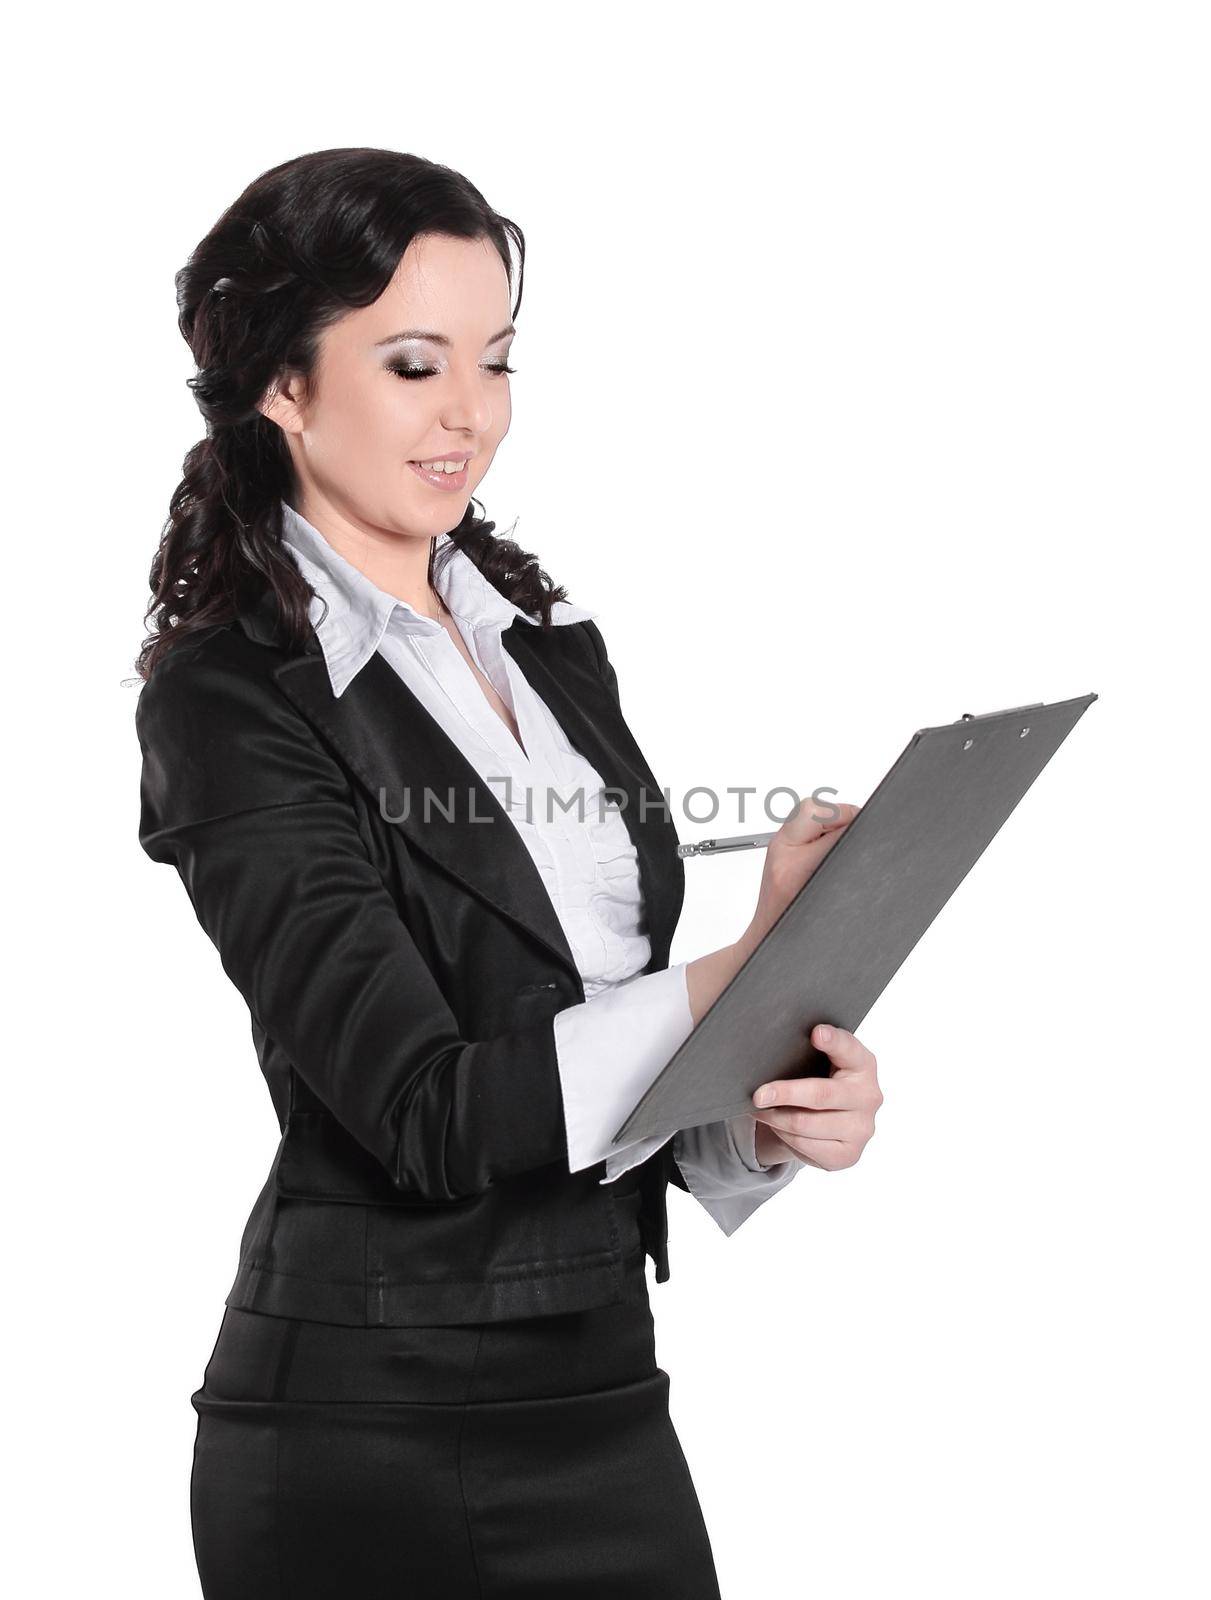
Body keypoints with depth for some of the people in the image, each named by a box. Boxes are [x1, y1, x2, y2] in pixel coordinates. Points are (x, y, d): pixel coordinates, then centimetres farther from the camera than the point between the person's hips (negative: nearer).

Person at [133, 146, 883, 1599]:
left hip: (604, 1381, 6)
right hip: (369, 1429, -6)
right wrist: (749, 973, -29)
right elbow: (424, 1110, -20)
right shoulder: (230, 698, -13)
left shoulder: (552, 643, 8)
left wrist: (768, 1116, -8)